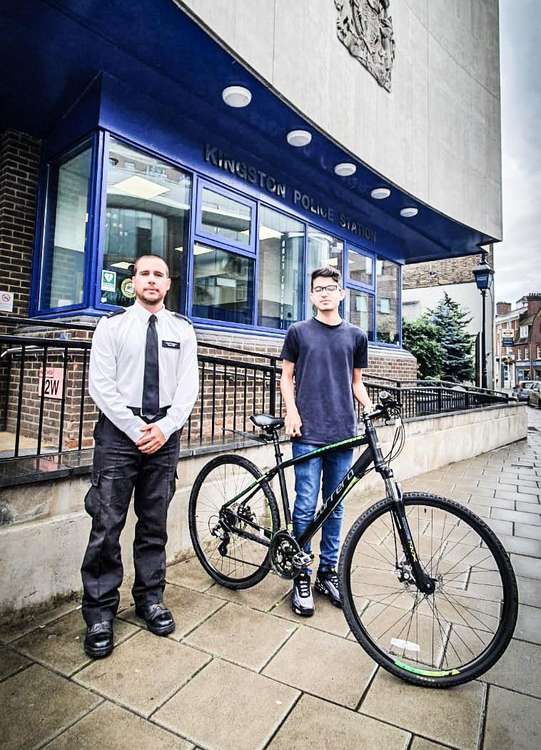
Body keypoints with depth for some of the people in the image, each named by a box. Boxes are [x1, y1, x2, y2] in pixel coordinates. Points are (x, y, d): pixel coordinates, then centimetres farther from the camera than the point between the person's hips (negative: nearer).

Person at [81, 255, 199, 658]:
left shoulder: (183, 329, 7)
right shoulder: (112, 325, 3)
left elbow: (189, 385, 2)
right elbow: (100, 385, -4)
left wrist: (164, 428, -11)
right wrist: (137, 430, -12)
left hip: (165, 432, 2)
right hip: (119, 430, -1)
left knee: (155, 523, 11)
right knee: (107, 525, 0)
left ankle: (150, 598, 27)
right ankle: (100, 611, 17)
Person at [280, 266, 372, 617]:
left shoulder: (356, 336, 12)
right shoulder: (299, 332, 7)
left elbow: (356, 381, 16)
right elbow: (287, 377, 8)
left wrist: (371, 408, -1)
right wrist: (291, 411, -8)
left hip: (343, 432, 3)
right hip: (308, 432, -2)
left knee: (335, 507, 11)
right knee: (306, 506, 0)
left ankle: (328, 571, 27)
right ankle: (301, 576, 16)